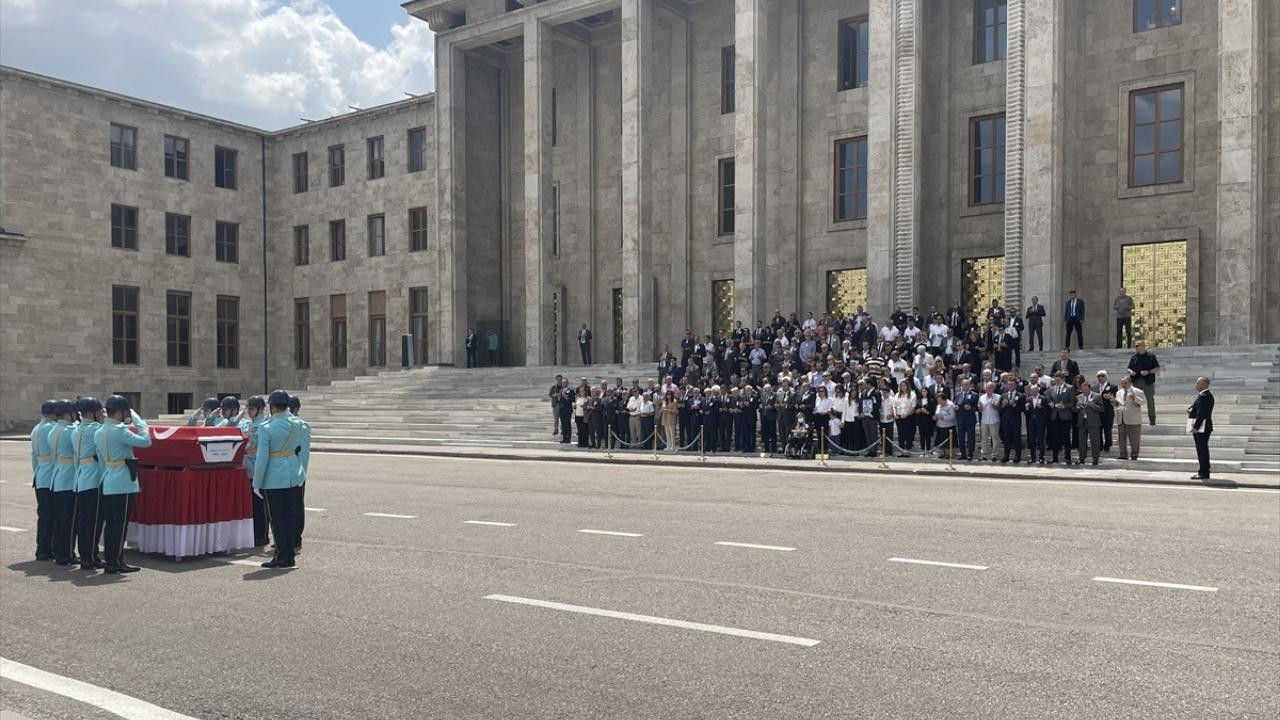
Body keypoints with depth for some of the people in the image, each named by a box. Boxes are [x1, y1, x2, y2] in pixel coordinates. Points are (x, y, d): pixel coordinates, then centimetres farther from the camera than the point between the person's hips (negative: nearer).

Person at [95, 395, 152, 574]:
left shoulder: (100, 432, 11)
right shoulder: (119, 431, -16)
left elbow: (101, 459, 16)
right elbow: (146, 441, -21)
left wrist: (106, 475, 22)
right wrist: (138, 420, -10)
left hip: (107, 482, 9)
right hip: (123, 483, -9)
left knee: (110, 523, 12)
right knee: (120, 524, -2)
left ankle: (109, 560, 16)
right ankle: (115, 562, 2)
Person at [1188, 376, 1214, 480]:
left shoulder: (1203, 396, -18)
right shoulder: (1207, 395, 16)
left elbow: (1201, 413, -22)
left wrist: (1196, 427, -21)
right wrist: (1191, 410, 6)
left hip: (1201, 428, -11)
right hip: (1203, 428, 11)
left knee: (1202, 450, -7)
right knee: (1202, 450, 15)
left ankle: (1204, 473, -4)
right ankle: (1203, 472, 21)